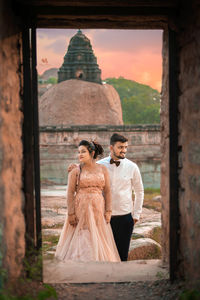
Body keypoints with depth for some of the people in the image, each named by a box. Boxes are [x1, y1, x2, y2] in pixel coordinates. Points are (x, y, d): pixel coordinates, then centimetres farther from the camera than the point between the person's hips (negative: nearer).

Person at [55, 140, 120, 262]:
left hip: (98, 210, 2)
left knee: (99, 241, 5)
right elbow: (70, 193, -5)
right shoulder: (75, 171, -2)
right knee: (81, 241, -2)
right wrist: (71, 214, -11)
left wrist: (108, 211, -2)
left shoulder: (103, 169, 5)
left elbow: (107, 191, 4)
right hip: (80, 210, -2)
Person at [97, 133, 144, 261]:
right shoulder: (99, 166, -1)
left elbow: (139, 191, 10)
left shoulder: (132, 167, 0)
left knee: (122, 255, 6)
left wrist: (137, 214, 7)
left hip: (124, 217, 0)